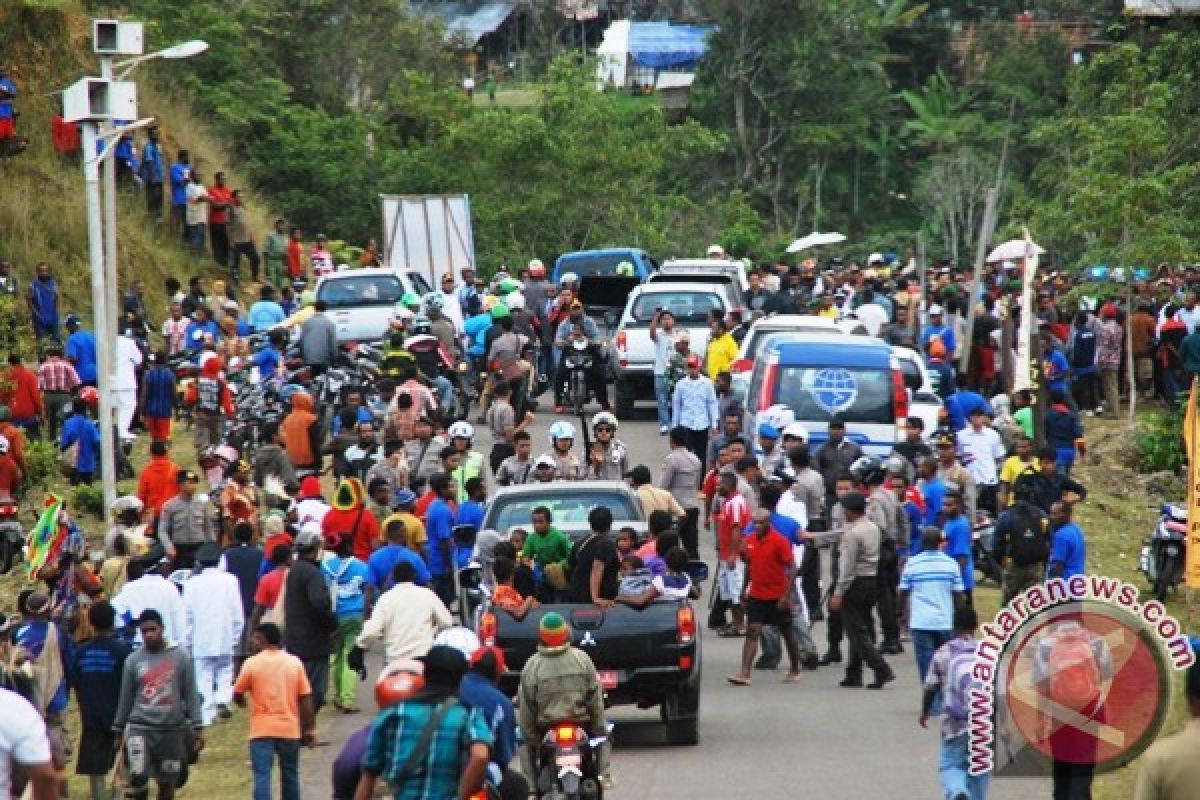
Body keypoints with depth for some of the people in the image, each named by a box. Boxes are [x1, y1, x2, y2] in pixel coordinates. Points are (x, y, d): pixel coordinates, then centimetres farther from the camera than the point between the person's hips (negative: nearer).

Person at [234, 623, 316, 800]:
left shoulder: (252, 663, -5)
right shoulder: (294, 663, 3)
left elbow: (237, 694, 5)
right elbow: (306, 699, 1)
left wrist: (242, 702, 29)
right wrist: (310, 729, 7)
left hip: (262, 729, -3)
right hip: (289, 728, 3)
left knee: (262, 777, -8)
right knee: (289, 775, 17)